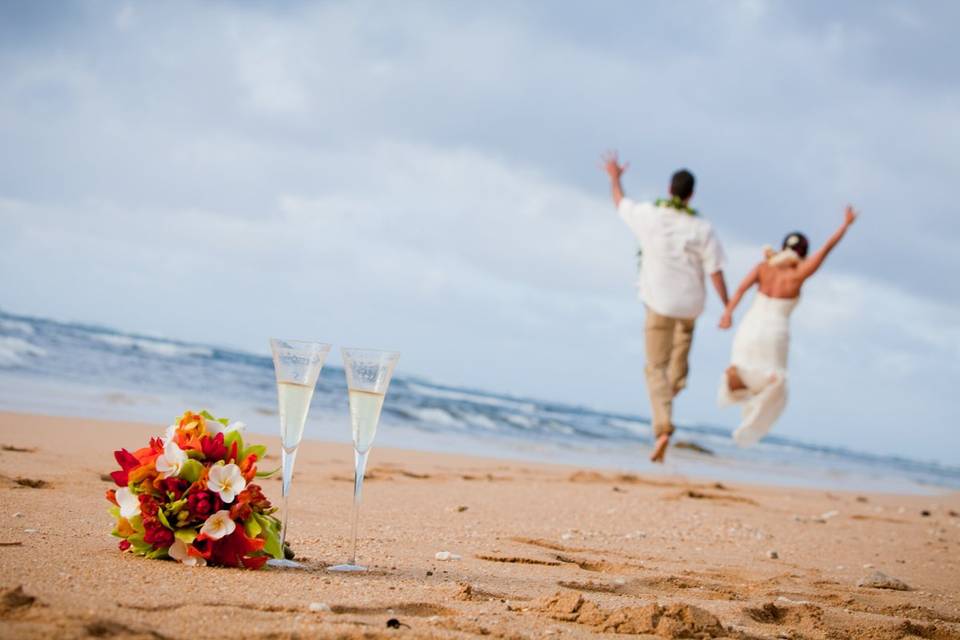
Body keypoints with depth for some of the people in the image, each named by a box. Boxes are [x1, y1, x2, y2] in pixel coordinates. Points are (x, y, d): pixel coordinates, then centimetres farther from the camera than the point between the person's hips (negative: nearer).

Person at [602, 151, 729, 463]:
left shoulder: (649, 215, -11)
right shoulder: (702, 229, -13)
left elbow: (620, 203, 11)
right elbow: (716, 272, -12)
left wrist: (615, 177, 29)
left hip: (659, 304, -1)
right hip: (691, 303, 1)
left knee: (656, 368, 4)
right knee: (685, 325, 40)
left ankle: (663, 427, -15)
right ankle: (677, 380, 46)